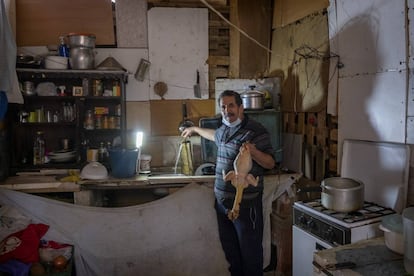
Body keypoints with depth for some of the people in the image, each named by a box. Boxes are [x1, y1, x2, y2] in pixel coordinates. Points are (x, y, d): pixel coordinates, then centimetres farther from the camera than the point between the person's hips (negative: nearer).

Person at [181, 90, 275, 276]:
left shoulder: (256, 131, -13)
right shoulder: (224, 130, 11)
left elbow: (270, 163, -13)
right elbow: (215, 135, 35)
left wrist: (253, 151, -32)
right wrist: (195, 129, 47)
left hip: (246, 203, -8)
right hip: (222, 200, 8)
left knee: (250, 249, 2)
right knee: (229, 246, 19)